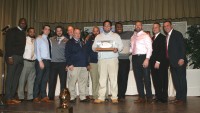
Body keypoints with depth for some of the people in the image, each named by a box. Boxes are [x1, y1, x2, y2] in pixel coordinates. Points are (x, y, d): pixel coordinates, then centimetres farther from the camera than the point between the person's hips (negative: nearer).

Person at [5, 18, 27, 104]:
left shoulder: (23, 33, 18)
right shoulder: (12, 31, -1)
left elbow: (22, 46, 15)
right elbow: (8, 44, -8)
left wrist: (23, 57, 4)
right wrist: (9, 56, -16)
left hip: (21, 57, 6)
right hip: (13, 57, -6)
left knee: (16, 78, 5)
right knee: (10, 77, -4)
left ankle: (12, 97, 9)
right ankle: (8, 98, 1)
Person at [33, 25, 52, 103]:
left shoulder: (49, 40, 18)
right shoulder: (39, 38, 2)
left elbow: (49, 51, 13)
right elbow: (37, 50, -7)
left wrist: (49, 60, 1)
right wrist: (40, 61, -15)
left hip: (48, 61, 6)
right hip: (41, 61, -6)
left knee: (45, 79, 7)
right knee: (38, 79, -4)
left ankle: (43, 96, 12)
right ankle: (36, 97, 3)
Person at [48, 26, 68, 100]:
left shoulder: (66, 40, 4)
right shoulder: (51, 40, 9)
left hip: (63, 63, -1)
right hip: (53, 63, 1)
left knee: (63, 81, 1)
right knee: (52, 80, 2)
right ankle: (50, 97, 13)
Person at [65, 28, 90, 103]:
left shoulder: (82, 43, 22)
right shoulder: (69, 42, 4)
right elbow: (67, 54, -5)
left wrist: (87, 64, 15)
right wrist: (69, 64, -14)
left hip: (83, 66, 6)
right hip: (74, 66, -6)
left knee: (83, 81, 6)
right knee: (72, 82, -3)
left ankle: (83, 97, 13)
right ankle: (72, 97, 9)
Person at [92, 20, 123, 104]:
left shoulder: (116, 36, 14)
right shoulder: (98, 36, 19)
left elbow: (121, 45, 7)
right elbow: (93, 46, 14)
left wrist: (117, 49, -14)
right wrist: (96, 49, -9)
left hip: (113, 59, -1)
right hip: (102, 59, 2)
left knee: (113, 78, -4)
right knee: (102, 79, 1)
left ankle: (114, 97, 2)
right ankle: (101, 97, 6)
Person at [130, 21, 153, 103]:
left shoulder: (145, 36, -2)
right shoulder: (133, 37, 16)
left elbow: (149, 48, -9)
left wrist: (147, 59, -18)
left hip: (143, 57, -5)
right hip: (135, 58, 6)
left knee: (146, 78, -1)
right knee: (138, 78, 7)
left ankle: (149, 97, 10)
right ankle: (141, 97, 15)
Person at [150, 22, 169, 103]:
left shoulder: (162, 37, -4)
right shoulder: (152, 38, 18)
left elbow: (163, 51, -12)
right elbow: (152, 50, 14)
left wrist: (158, 62, -16)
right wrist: (152, 61, 3)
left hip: (161, 63, -6)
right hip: (153, 62, 6)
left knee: (163, 81, 1)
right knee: (156, 81, 7)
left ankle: (164, 98, 8)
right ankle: (158, 97, 14)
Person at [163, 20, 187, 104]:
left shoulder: (177, 34, -4)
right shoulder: (167, 37, 17)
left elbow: (182, 46, -11)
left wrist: (182, 58, -19)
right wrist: (168, 60, 7)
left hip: (179, 61, -7)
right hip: (172, 62, 7)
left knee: (182, 79, -1)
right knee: (175, 80, 8)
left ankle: (183, 98, 4)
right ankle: (178, 97, 15)